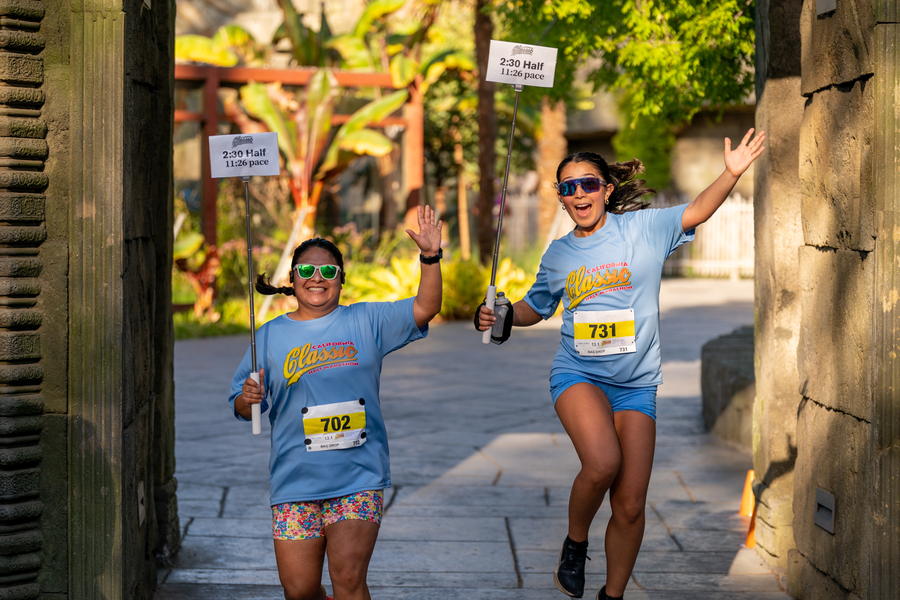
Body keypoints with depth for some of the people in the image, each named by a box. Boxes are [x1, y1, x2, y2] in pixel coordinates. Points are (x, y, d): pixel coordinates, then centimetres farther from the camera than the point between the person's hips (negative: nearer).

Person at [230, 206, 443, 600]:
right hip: (296, 479, 1)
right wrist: (248, 398, -13)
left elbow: (425, 308, -2)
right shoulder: (270, 335, 8)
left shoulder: (366, 322, 7)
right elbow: (241, 407, 10)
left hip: (358, 477, -1)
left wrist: (430, 257, -16)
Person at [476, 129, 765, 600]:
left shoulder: (641, 227, 2)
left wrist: (731, 173, -22)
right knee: (602, 463, -29)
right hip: (578, 374, 0)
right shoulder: (558, 254, 9)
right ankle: (575, 546, -1)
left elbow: (697, 211, -6)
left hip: (635, 384, 0)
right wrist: (499, 315, 5)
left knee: (630, 505, -2)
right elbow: (535, 307, 24)